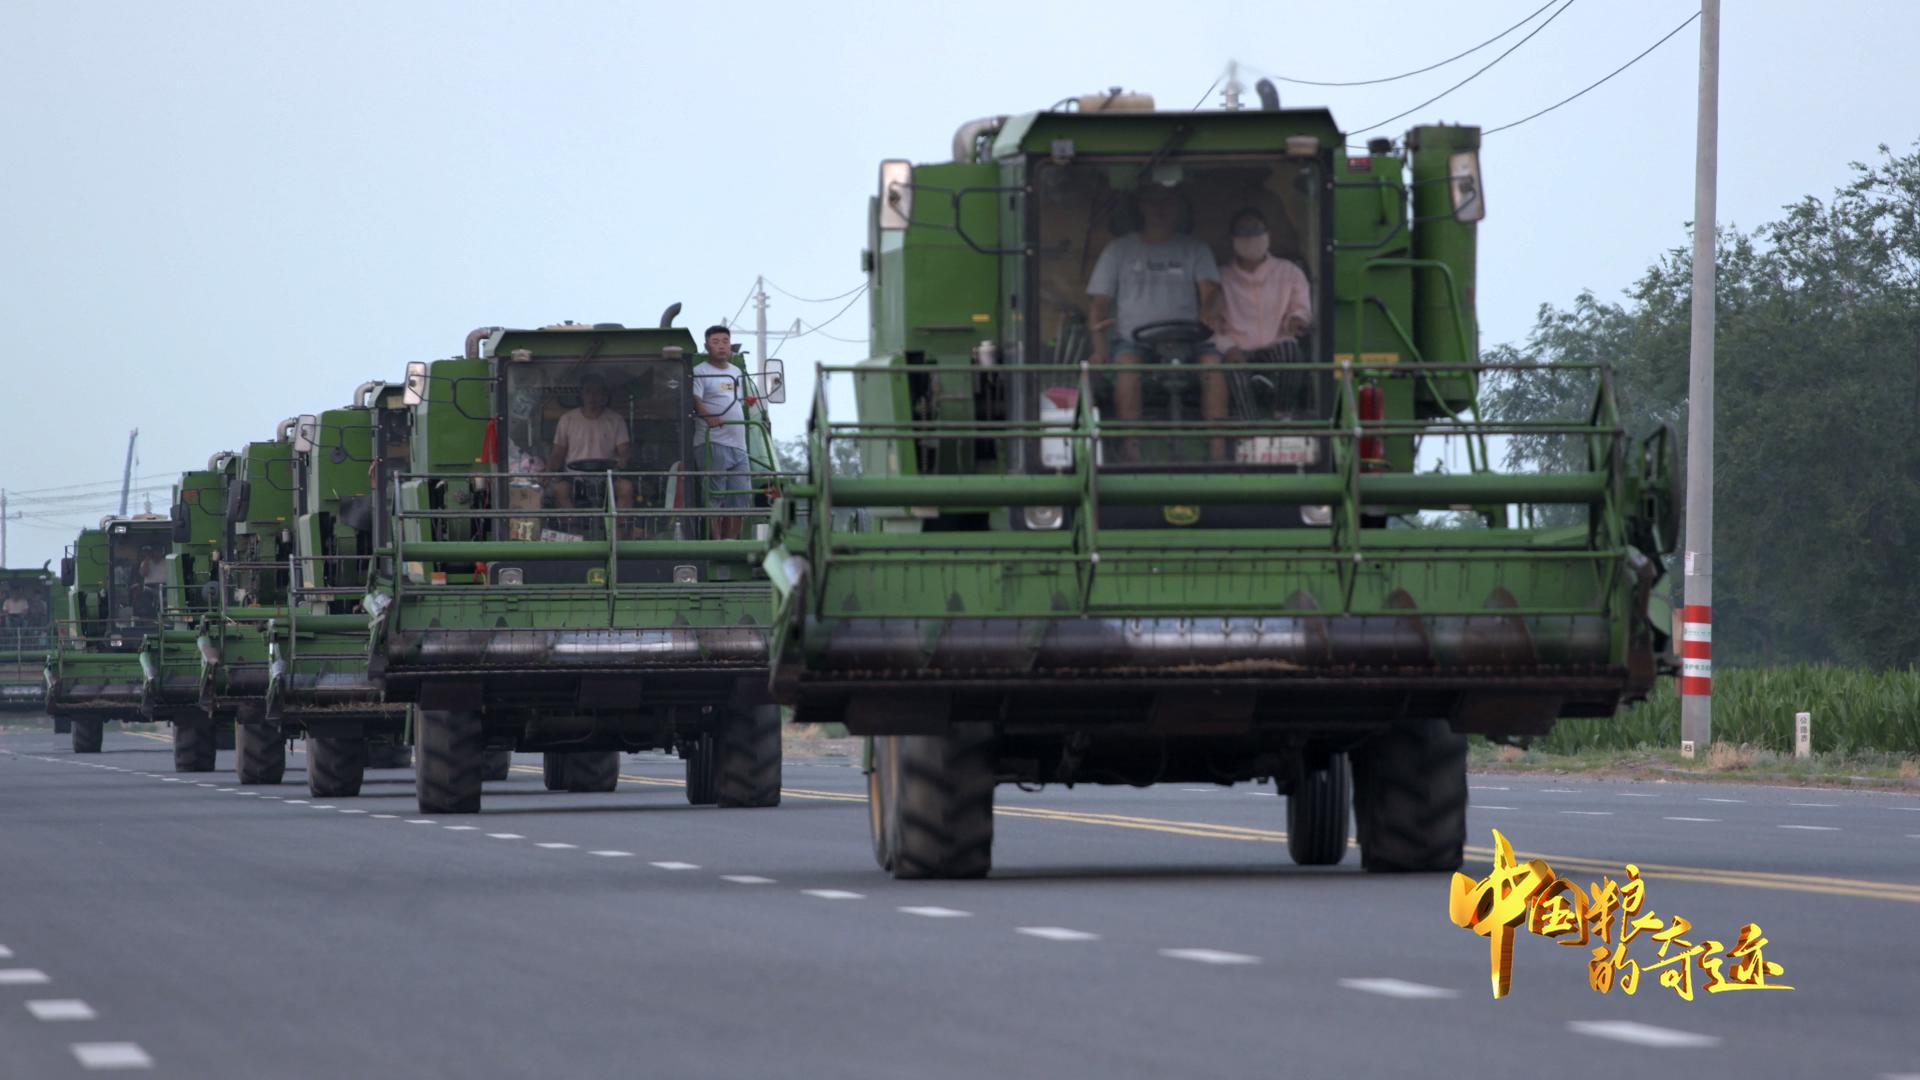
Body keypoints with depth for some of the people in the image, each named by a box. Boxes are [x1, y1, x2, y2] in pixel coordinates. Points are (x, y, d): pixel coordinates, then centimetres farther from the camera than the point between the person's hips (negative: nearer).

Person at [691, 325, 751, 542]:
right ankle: (716, 540, -11)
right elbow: (695, 400, -20)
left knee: (739, 498, 6)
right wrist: (708, 416, -36)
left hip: (738, 444, 8)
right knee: (714, 497, -10)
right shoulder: (700, 372, -3)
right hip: (713, 443, -8)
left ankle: (731, 540, 12)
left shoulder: (736, 372, 22)